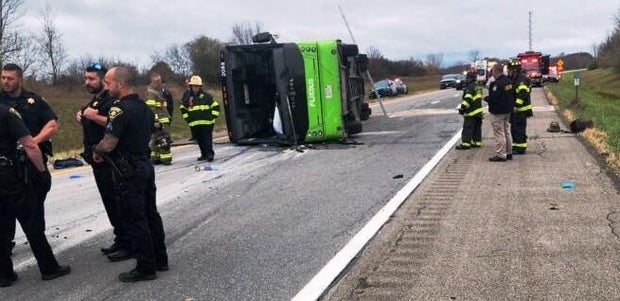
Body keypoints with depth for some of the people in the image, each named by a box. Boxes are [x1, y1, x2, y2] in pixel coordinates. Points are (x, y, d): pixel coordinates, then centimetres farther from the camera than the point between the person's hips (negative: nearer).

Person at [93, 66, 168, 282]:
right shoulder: (145, 108, 11)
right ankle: (160, 259, 24)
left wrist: (96, 151, -2)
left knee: (135, 220, -1)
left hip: (129, 171, -9)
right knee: (150, 214, 15)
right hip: (145, 165, 9)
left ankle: (146, 268, 6)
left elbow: (108, 144, -22)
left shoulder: (120, 108, -18)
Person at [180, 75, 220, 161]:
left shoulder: (207, 96, 1)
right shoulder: (187, 97, 10)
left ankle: (210, 153, -7)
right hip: (194, 124, 4)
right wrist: (187, 118, 13)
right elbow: (183, 109, 23)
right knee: (199, 140, 8)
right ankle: (204, 154, 17)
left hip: (206, 122, -4)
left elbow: (215, 106, 5)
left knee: (207, 138, -9)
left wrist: (213, 116, -2)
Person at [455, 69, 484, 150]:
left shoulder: (470, 87, -14)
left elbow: (468, 99, -24)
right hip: (478, 111, 10)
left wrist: (463, 107, -22)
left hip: (471, 112, -10)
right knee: (477, 128, 13)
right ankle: (477, 142, 17)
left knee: (467, 128, -8)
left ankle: (465, 144, -8)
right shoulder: (478, 87, 17)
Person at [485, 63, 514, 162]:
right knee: (507, 132, 18)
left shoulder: (497, 83, -22)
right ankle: (508, 153, 26)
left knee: (499, 134, -4)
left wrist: (486, 98, -9)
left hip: (498, 112, -9)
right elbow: (513, 95, 14)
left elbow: (494, 98, -27)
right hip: (507, 111, 10)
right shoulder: (509, 81, 8)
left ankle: (500, 155, -1)